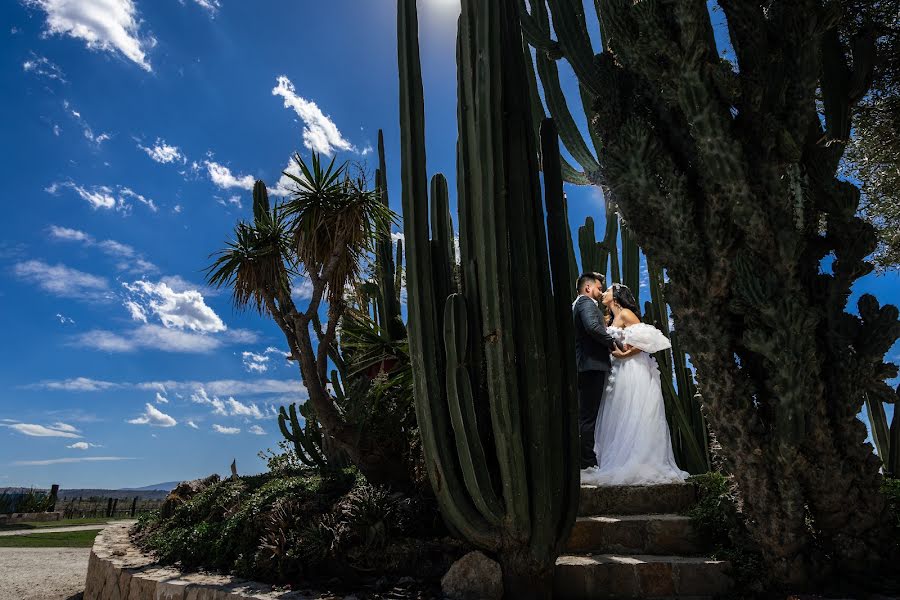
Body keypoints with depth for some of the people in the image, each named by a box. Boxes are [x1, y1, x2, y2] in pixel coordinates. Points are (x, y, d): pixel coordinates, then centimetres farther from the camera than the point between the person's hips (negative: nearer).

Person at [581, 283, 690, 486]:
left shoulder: (626, 313, -5)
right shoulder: (612, 319, 20)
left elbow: (646, 340, -13)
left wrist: (624, 354, -16)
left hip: (633, 372, -9)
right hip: (620, 373, 9)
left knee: (634, 418, -8)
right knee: (620, 419, 7)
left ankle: (640, 466, -4)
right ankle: (623, 466, 10)